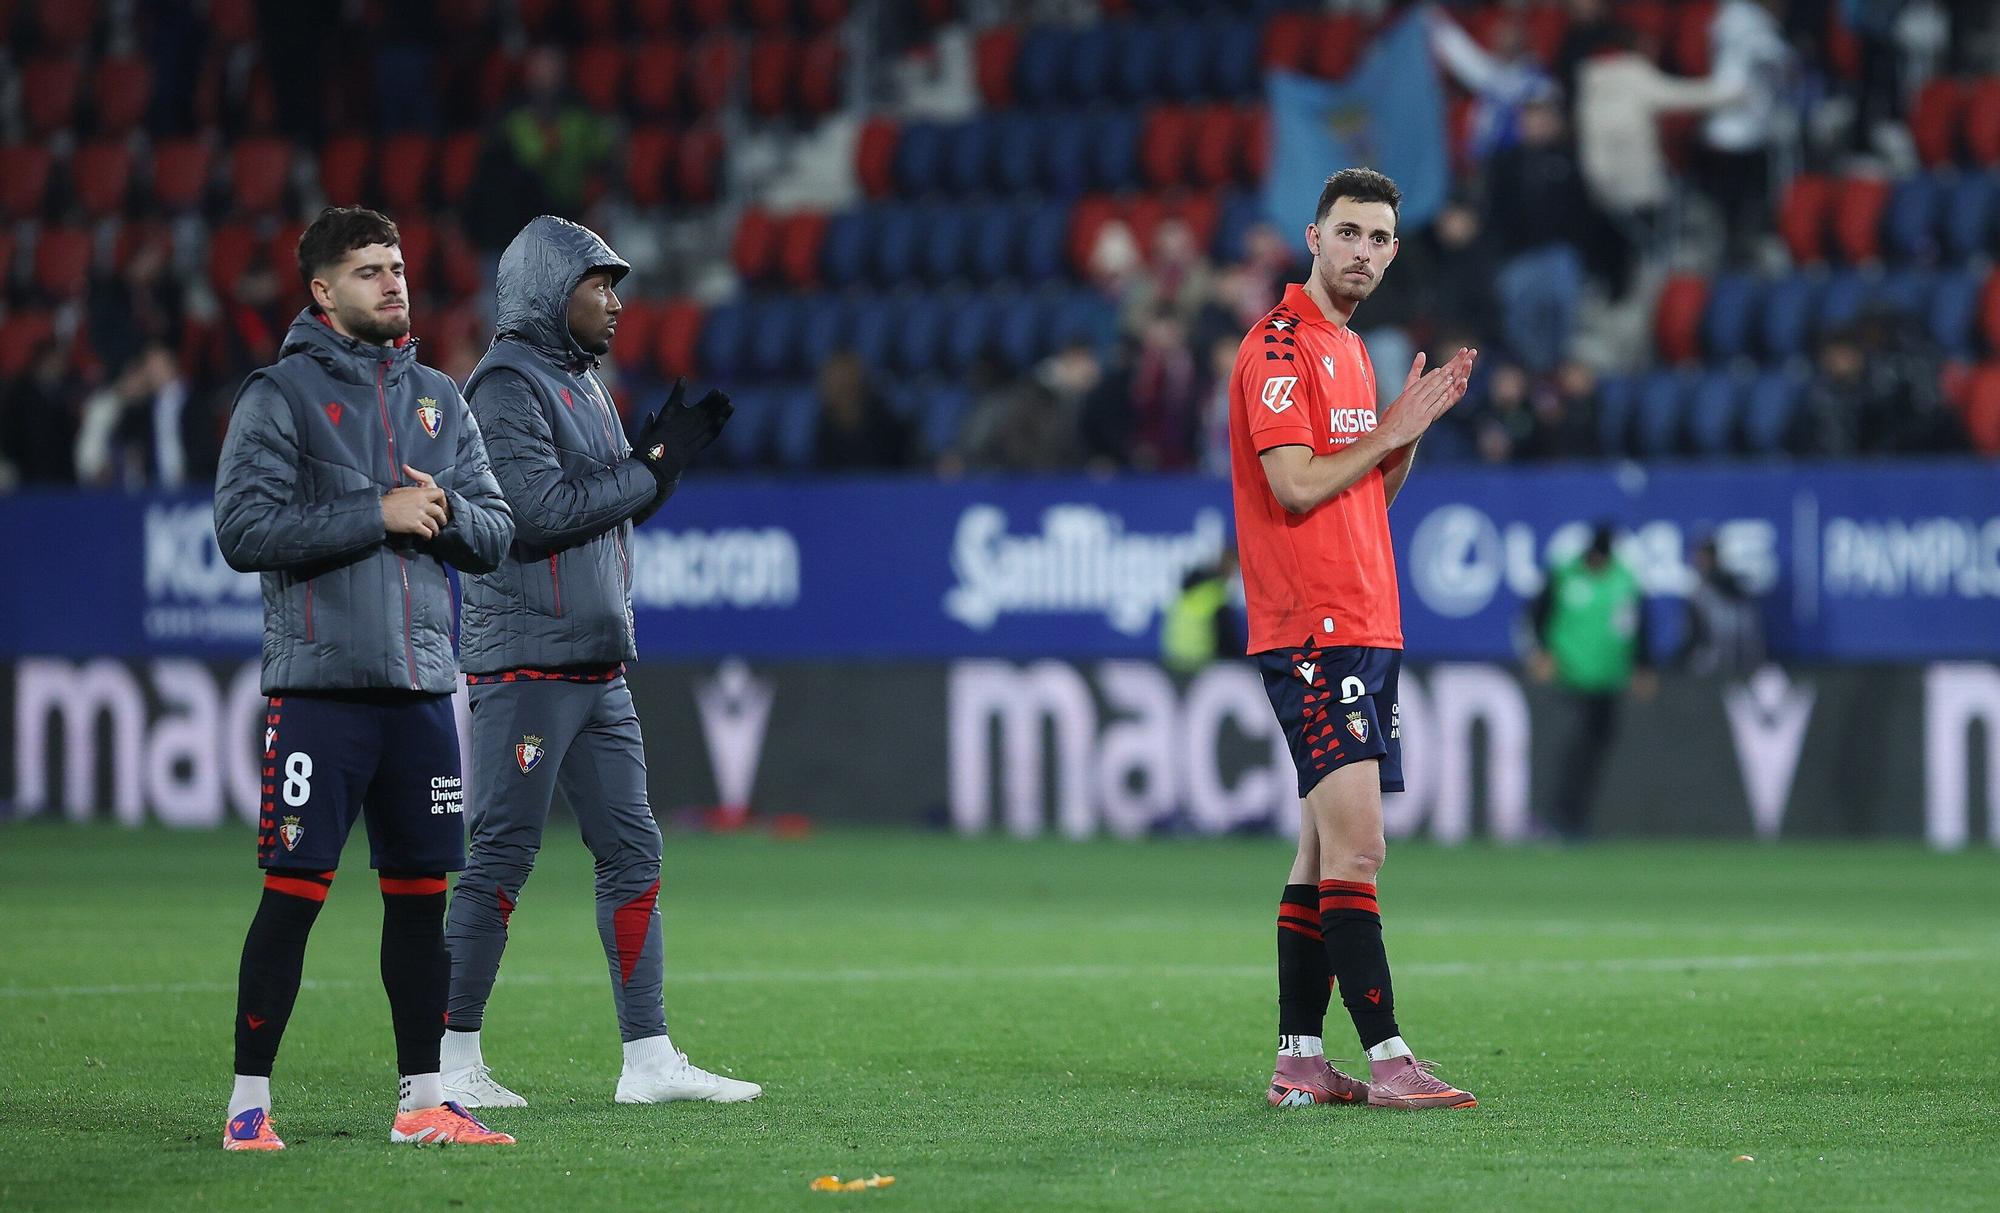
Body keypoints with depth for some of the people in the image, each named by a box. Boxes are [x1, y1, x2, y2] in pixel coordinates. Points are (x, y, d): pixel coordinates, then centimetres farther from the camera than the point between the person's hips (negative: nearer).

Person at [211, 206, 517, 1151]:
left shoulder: (438, 399, 14)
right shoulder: (280, 394, -3)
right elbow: (244, 529, -13)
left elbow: (495, 533, 14)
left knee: (421, 892, 8)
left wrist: (446, 510, -8)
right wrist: (378, 515, -15)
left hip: (420, 683, 5)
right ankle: (250, 1100, 0)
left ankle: (423, 1101, 15)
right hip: (319, 683, -5)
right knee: (294, 891, -6)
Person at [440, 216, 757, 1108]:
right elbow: (541, 512, -20)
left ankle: (648, 1058, 9)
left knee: (632, 850, 7)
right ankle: (452, 1059, -2)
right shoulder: (509, 384, -11)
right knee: (502, 858, -7)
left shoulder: (582, 384, 19)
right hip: (526, 659, -9)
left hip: (598, 666, 9)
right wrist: (654, 470, -12)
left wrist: (663, 454, 7)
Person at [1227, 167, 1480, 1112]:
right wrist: (1393, 430, -9)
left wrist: (1413, 425, 7)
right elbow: (1297, 484, -18)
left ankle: (1298, 1060, 11)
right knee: (1355, 842, -14)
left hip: (1364, 630, 9)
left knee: (1326, 851, 9)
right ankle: (1386, 1058, -18)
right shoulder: (1279, 345, -9)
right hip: (1312, 633, -9)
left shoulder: (1349, 349, 19)